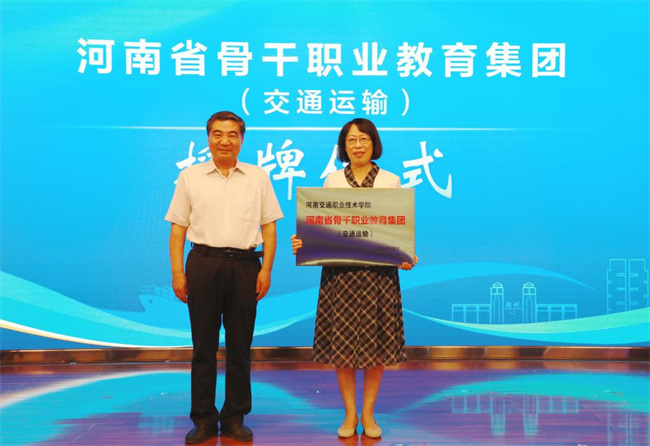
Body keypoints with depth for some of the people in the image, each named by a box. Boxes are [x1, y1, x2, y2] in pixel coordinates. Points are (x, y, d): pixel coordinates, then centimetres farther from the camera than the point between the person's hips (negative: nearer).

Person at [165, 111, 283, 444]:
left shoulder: (258, 177, 9)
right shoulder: (190, 177, 7)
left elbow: (269, 227, 7)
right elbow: (177, 229, 6)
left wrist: (266, 270, -2)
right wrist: (177, 272, -2)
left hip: (244, 265, 1)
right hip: (203, 263, 0)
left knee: (240, 346, 6)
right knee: (203, 345, 4)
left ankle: (235, 417, 18)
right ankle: (203, 419, 15)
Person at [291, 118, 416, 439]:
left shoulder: (391, 181, 6)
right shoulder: (332, 181, 8)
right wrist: (304, 243, -11)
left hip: (379, 270, 0)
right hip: (340, 270, 1)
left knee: (376, 342, 4)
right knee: (342, 341, 3)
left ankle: (368, 413, 18)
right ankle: (350, 413, 17)